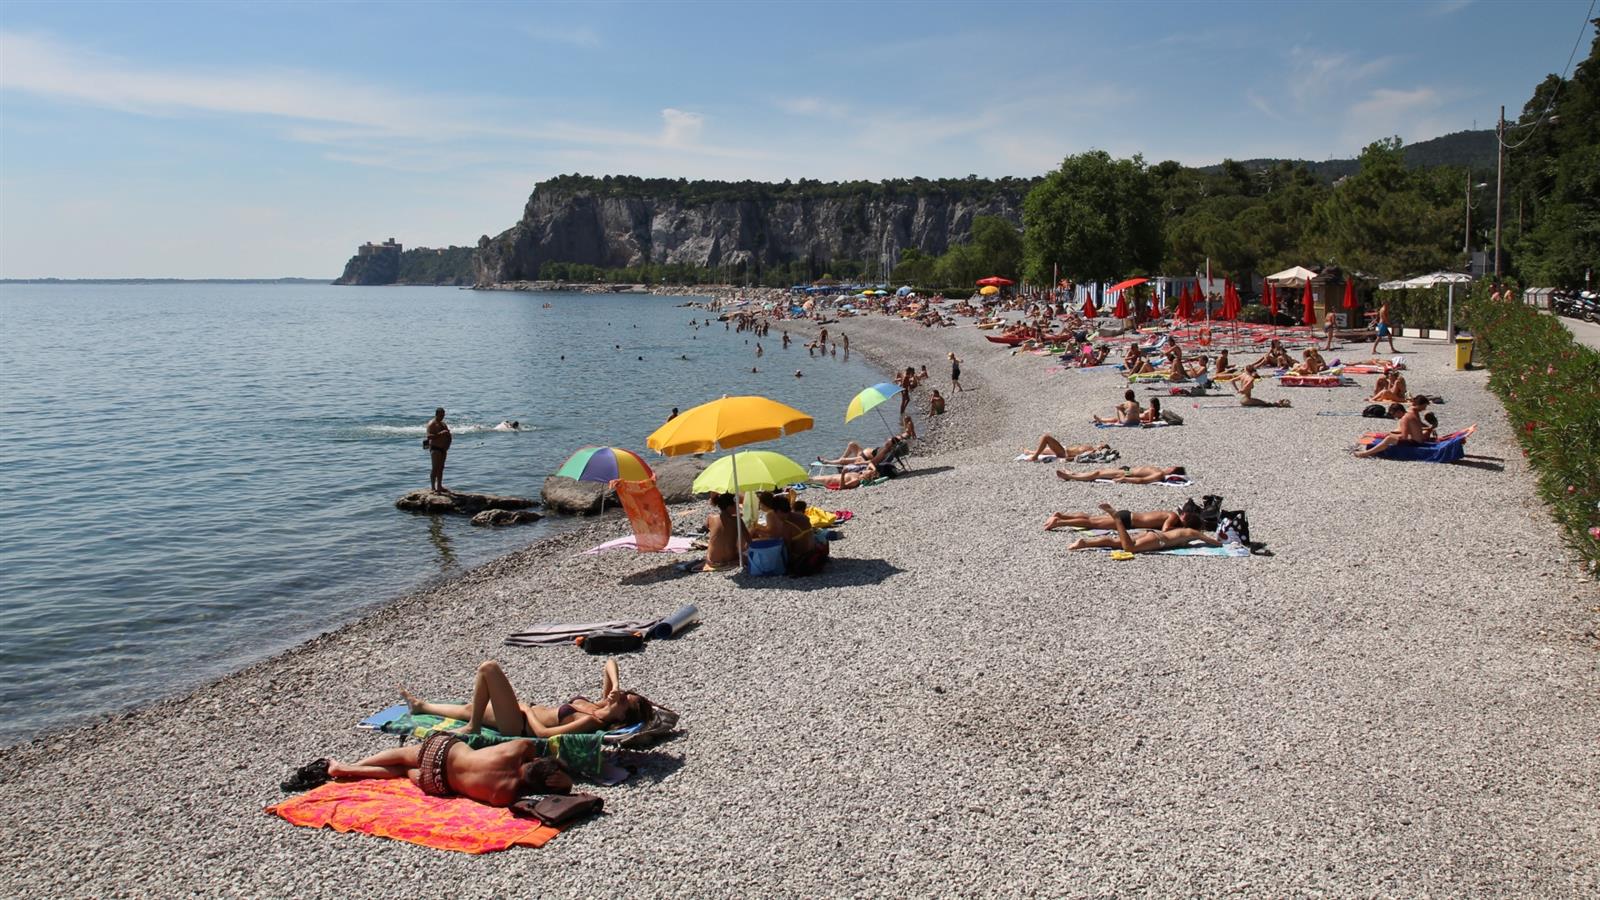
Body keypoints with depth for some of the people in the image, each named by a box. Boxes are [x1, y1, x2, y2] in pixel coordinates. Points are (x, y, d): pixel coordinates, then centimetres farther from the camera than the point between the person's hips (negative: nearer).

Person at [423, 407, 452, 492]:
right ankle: (432, 487, -12)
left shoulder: (443, 424, 17)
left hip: (443, 448, 9)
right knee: (435, 468, -12)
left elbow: (447, 435, 26)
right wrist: (440, 434, -32)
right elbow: (429, 436, -23)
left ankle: (439, 486, 16)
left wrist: (449, 436, 3)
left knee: (441, 468, 11)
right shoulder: (432, 424, -10)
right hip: (435, 448, -9)